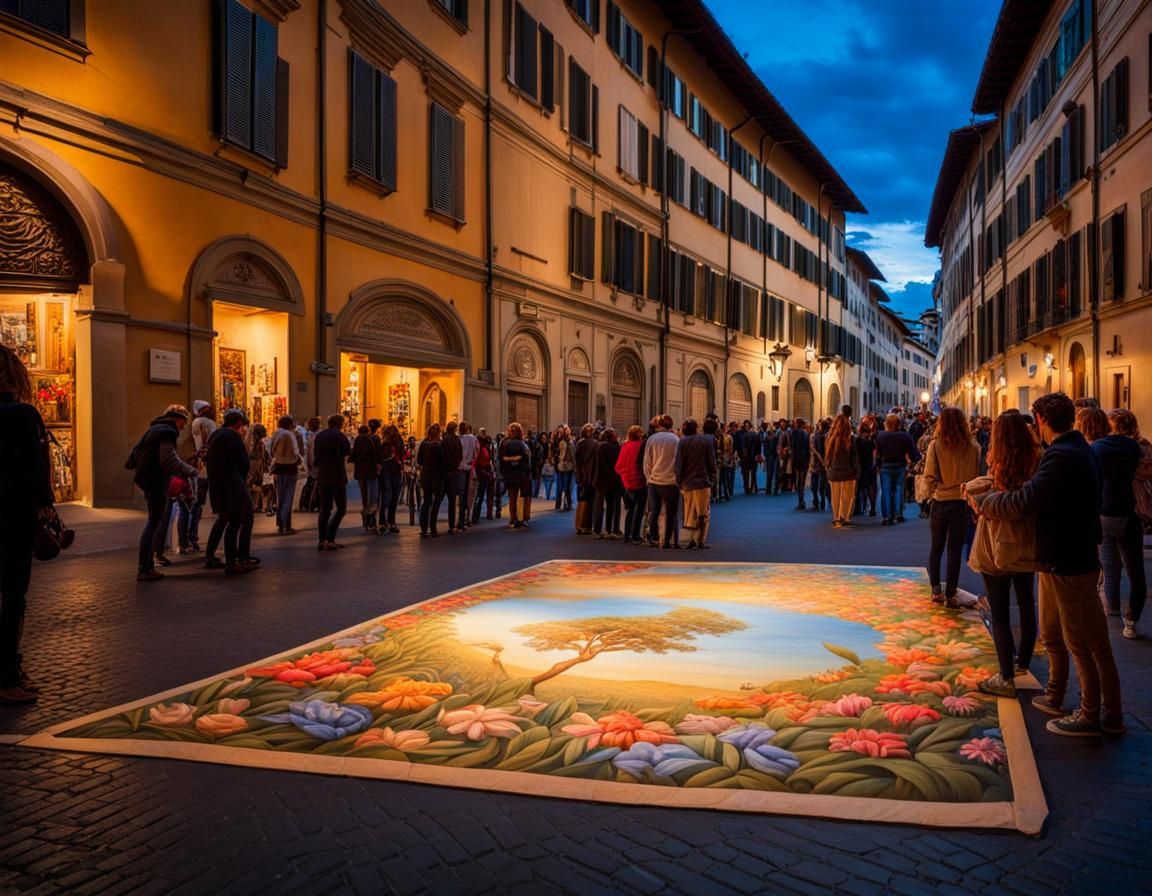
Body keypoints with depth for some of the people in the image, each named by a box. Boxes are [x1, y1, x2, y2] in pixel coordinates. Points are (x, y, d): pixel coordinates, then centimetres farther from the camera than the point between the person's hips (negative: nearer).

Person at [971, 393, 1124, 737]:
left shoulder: (1062, 456, -24)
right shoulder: (1083, 451, 9)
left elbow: (1024, 503, -29)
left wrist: (982, 501, -14)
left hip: (1068, 566, -10)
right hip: (1060, 561, 10)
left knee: (1082, 644, 3)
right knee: (1053, 635, 21)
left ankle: (1092, 716, 16)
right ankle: (1054, 696, 34)